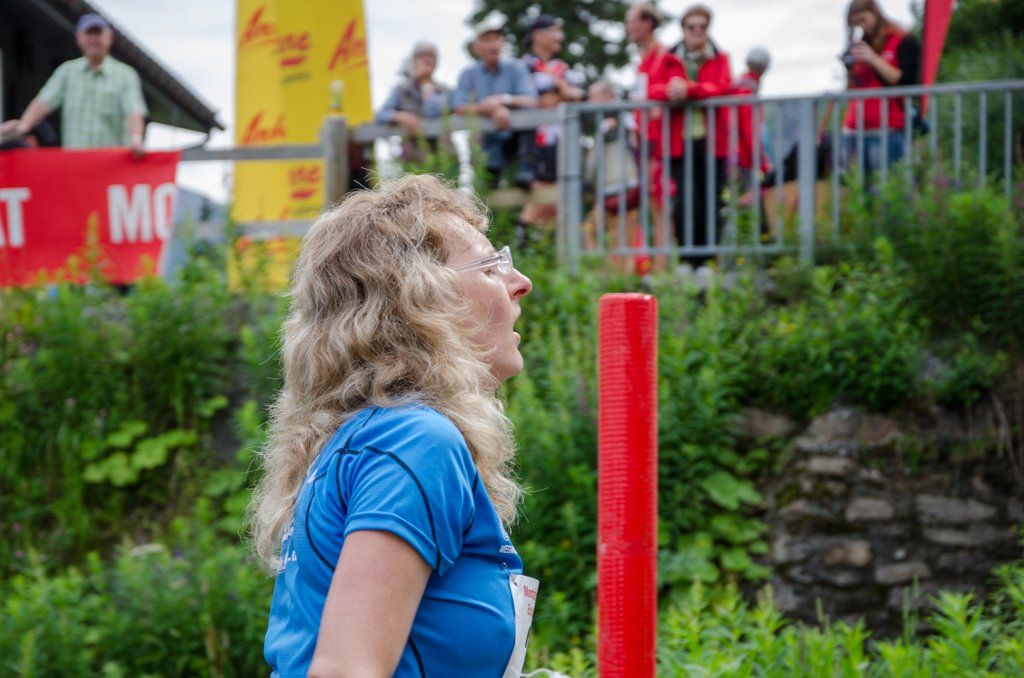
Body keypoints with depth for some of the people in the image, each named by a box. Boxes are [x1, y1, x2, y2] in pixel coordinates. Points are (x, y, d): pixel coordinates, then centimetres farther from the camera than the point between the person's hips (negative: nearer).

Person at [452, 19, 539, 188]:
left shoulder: (515, 67, 3)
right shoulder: (469, 73, 5)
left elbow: (531, 101, -10)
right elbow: (459, 107, -11)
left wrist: (503, 100, -27)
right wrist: (492, 110, -25)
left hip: (517, 138, 0)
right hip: (490, 141, 0)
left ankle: (526, 169, -21)